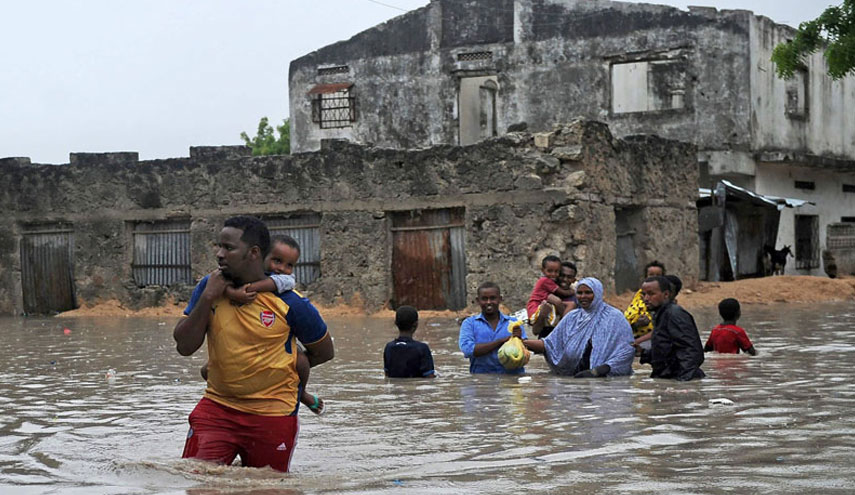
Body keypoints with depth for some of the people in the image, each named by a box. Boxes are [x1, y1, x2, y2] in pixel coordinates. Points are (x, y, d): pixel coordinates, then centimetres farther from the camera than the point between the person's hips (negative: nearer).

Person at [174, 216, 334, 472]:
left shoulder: (289, 302, -11)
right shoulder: (209, 287, 0)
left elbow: (324, 352, 3)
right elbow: (184, 347, -6)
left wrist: (277, 370, 5)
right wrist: (208, 297, -15)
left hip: (272, 415, -2)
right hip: (217, 406, 3)